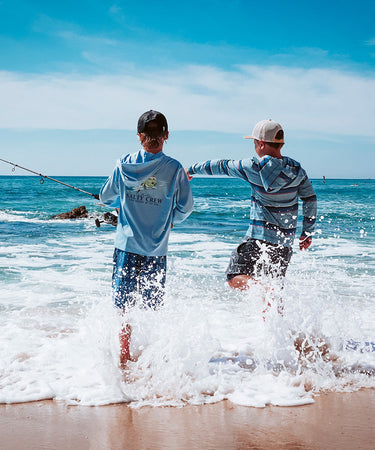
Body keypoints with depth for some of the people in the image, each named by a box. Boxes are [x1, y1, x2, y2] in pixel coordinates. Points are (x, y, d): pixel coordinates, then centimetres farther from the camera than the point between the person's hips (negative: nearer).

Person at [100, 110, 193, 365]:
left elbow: (106, 198, 11)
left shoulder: (124, 165, -1)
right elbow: (186, 207, -1)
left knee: (123, 306, 9)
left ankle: (124, 357, 8)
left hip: (126, 246, 1)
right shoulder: (174, 168, -7)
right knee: (153, 308, 11)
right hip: (156, 249, -1)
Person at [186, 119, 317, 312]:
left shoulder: (254, 167, -9)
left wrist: (192, 169, 19)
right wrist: (307, 232, 19)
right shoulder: (296, 170, 5)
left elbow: (221, 166, 4)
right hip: (286, 241, 6)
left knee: (235, 278, -7)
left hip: (260, 237, -6)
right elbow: (310, 200, 10)